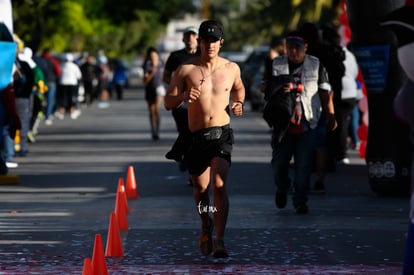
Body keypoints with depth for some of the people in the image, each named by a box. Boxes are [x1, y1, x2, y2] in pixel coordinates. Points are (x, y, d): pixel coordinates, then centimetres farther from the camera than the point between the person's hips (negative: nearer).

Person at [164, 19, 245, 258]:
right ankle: (206, 225, 43)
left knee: (219, 184, -19)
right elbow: (168, 103, 0)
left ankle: (220, 240, -20)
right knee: (200, 188, 12)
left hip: (222, 134, -1)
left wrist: (238, 104, 5)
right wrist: (183, 97, -21)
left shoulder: (231, 68, 4)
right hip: (196, 137, 1)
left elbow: (239, 88, 27)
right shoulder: (186, 70, -1)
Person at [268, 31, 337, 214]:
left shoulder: (316, 65, 4)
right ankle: (282, 189, 36)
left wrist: (331, 115, -3)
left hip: (307, 124, -1)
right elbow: (266, 89, 8)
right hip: (282, 123, 1)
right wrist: (279, 90, -15)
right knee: (278, 163, 7)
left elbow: (325, 92, 5)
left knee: (303, 165, -5)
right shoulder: (276, 65, 6)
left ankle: (300, 201, 3)